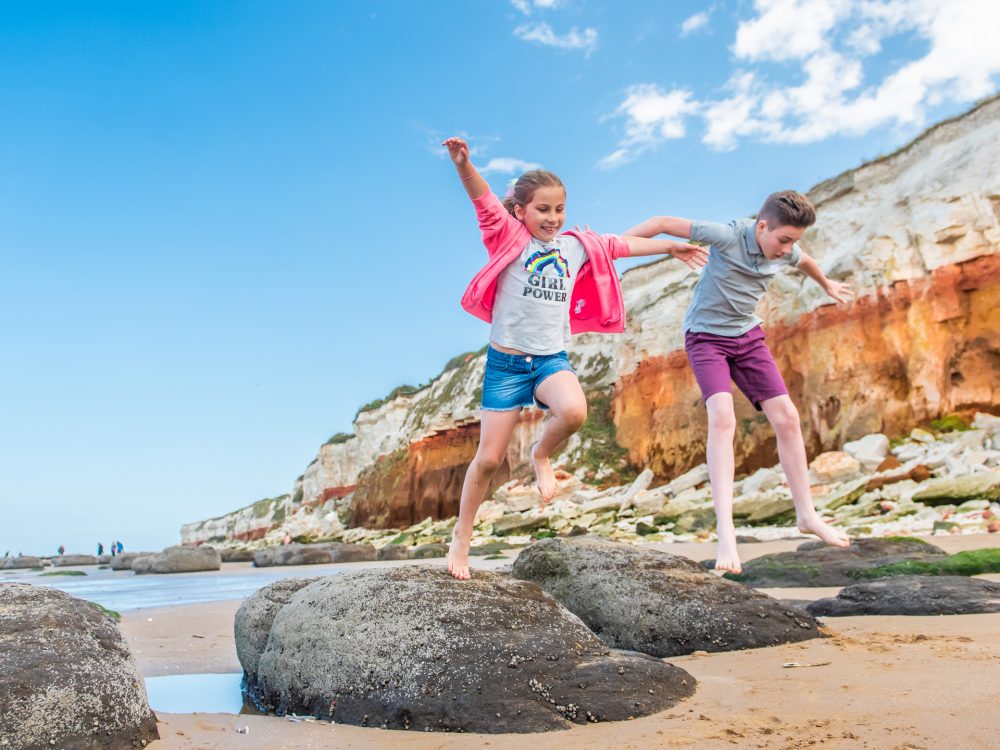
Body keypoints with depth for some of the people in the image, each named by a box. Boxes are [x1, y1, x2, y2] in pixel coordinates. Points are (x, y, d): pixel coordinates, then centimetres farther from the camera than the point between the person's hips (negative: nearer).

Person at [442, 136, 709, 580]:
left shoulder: (576, 246, 10)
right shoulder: (509, 238, -3)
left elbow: (620, 245, 22)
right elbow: (484, 202, -18)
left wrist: (671, 247, 29)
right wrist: (462, 164, -36)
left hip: (553, 358, 3)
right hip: (506, 361, -3)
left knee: (573, 411, -31)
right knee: (489, 459, -1)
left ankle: (541, 455, 3)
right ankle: (461, 538, 20)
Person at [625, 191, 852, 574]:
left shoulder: (787, 251, -3)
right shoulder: (726, 236, -22)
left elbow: (806, 262, 23)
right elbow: (663, 223, -19)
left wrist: (828, 285, 44)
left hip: (748, 336, 6)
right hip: (706, 337, -6)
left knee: (787, 418, 0)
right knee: (722, 419, -25)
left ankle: (807, 515, 17)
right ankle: (725, 532, -26)